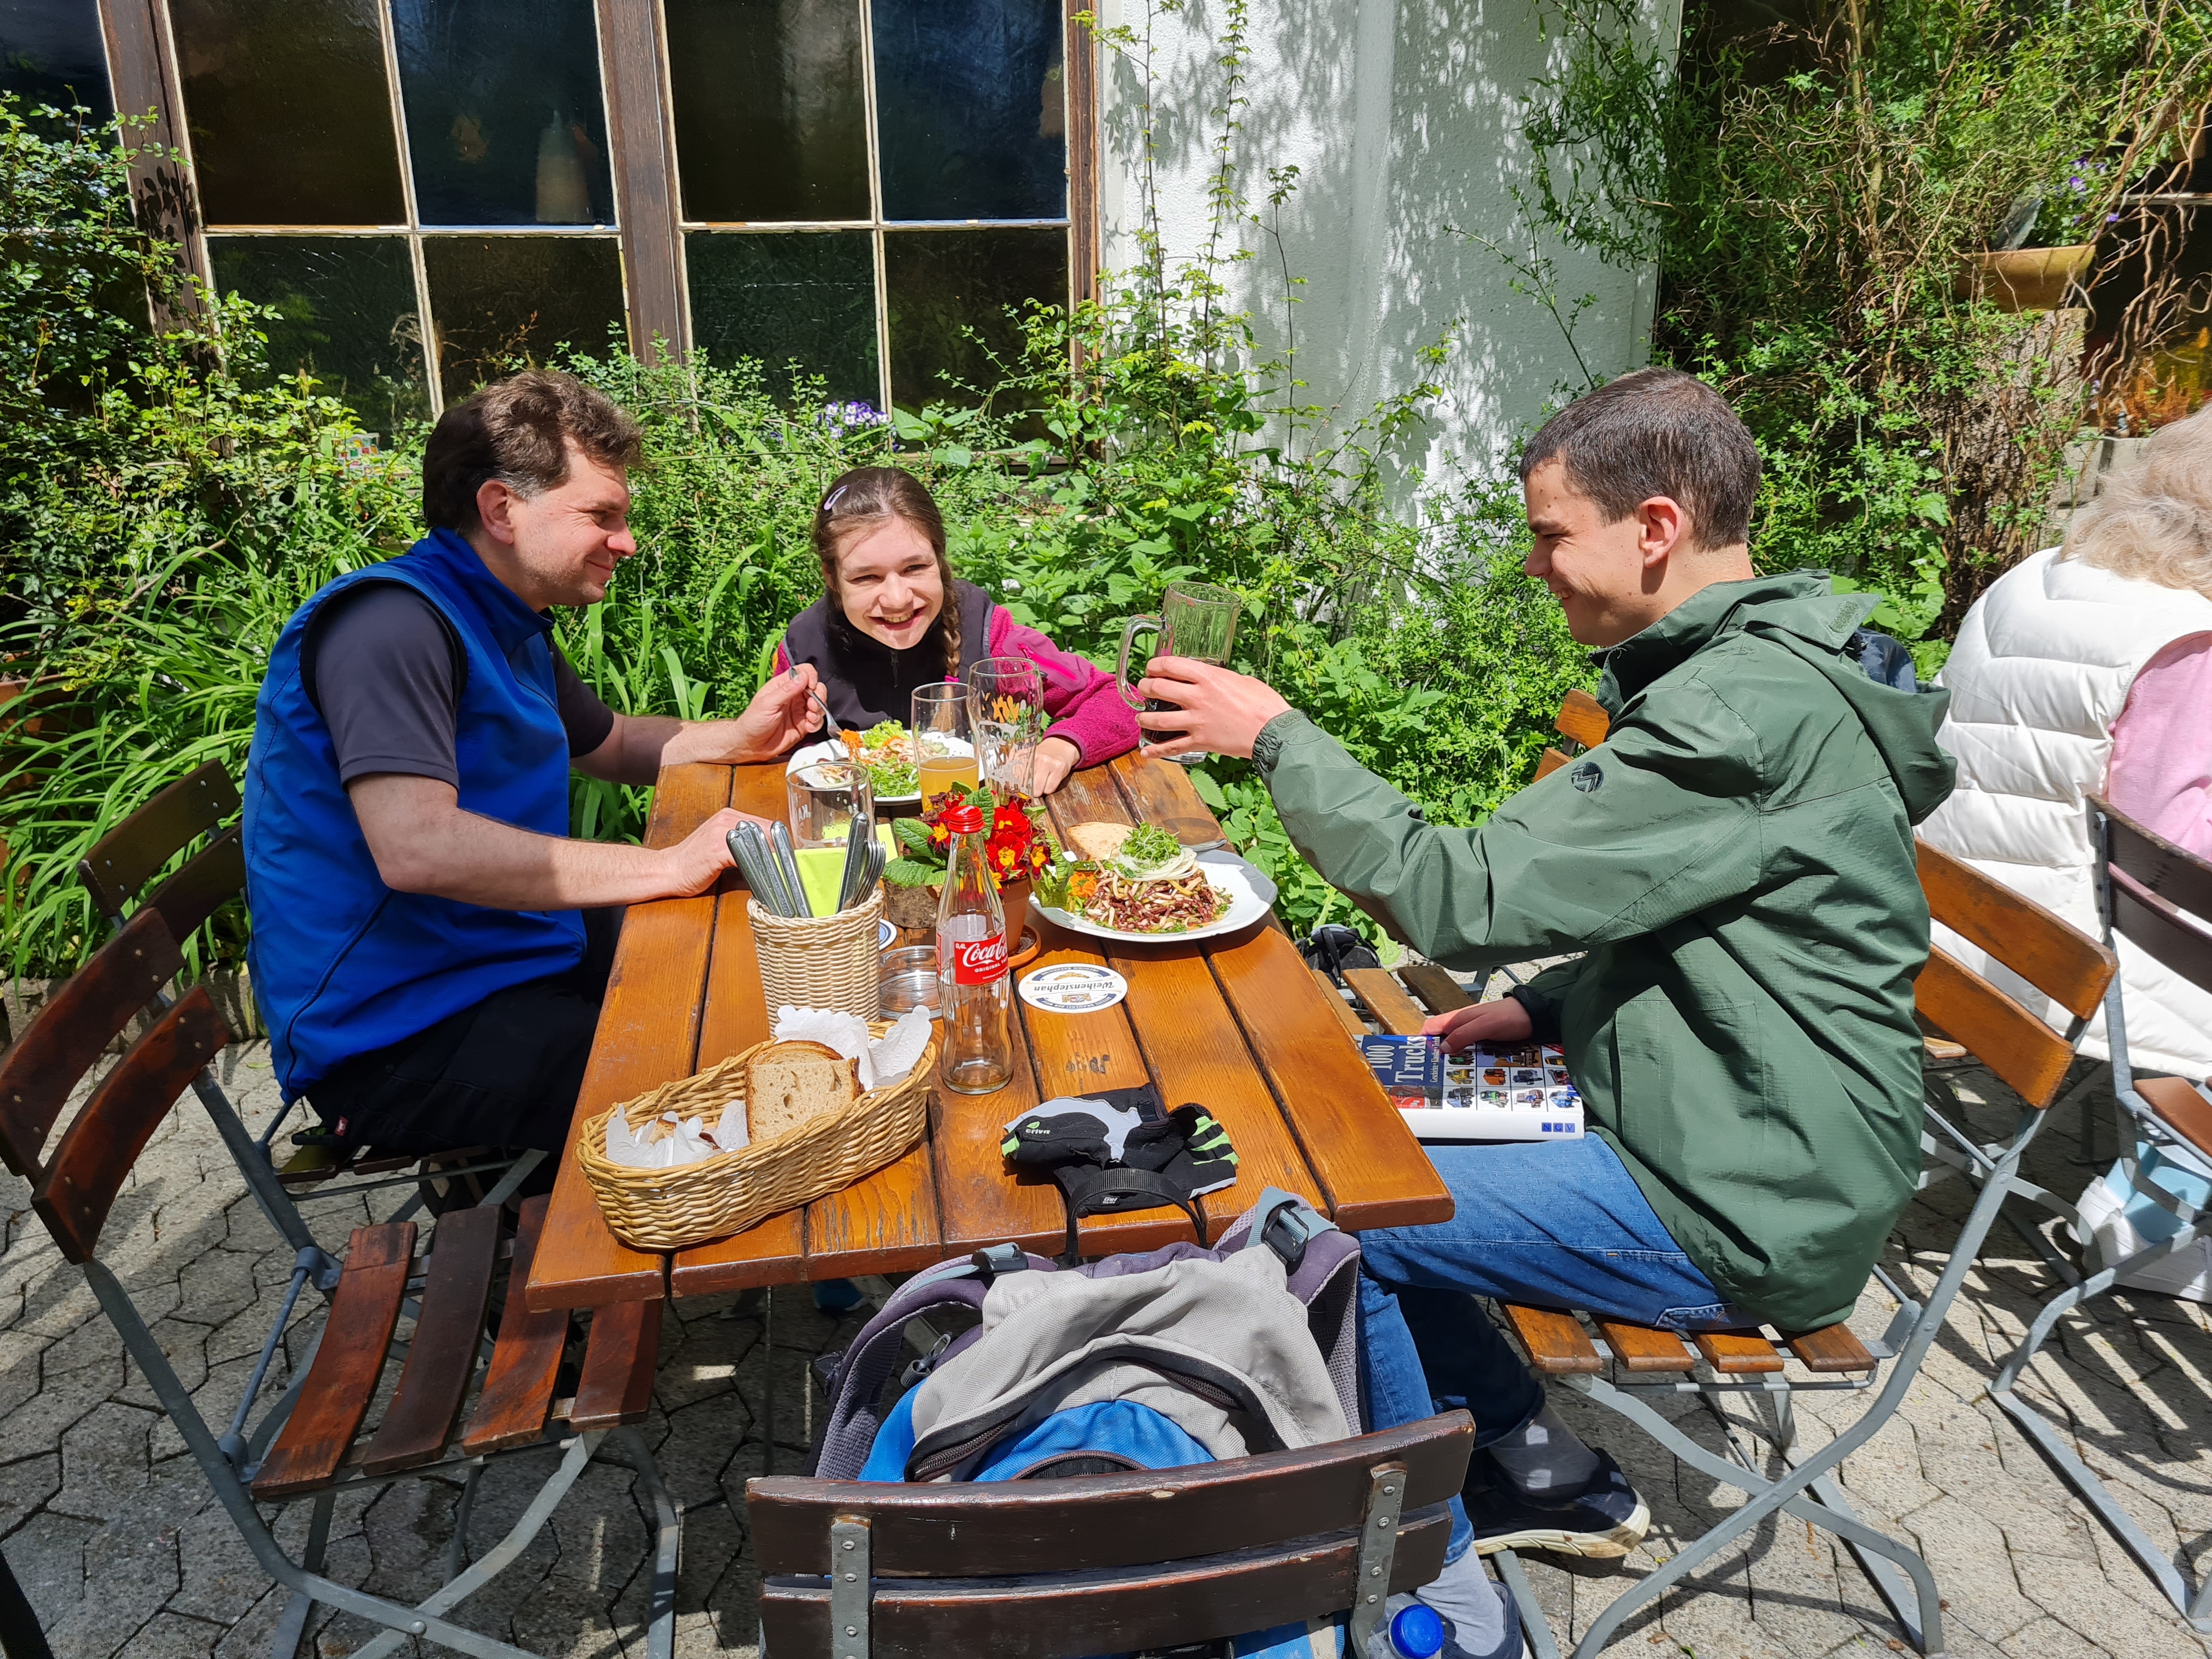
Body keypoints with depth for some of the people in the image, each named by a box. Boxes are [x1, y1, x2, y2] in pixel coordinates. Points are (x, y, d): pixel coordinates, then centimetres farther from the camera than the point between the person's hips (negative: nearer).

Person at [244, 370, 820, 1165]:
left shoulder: (511, 629, 13)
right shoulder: (393, 621, -20)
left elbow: (606, 744, 28)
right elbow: (416, 848, -33)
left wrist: (741, 735, 8)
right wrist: (671, 865, -30)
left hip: (515, 957, 10)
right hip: (398, 1033, -10)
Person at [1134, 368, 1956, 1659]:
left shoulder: (1745, 712, -25)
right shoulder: (1760, 671, 8)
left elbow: (1463, 897, -27)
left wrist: (1279, 736, -18)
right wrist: (1543, 1007, 5)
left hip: (1746, 1213, -10)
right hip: (1752, 1141, 10)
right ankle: (1552, 1477, 23)